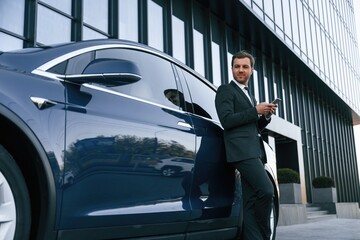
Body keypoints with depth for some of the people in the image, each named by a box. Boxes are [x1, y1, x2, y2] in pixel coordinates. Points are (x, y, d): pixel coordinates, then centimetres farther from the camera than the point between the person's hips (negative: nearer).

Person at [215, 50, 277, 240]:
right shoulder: (226, 90, 3)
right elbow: (226, 120, -12)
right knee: (266, 190, -19)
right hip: (242, 150, -8)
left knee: (250, 201, 3)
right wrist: (256, 111, -9)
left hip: (255, 151, 8)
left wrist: (266, 116, 9)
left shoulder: (249, 96, 27)